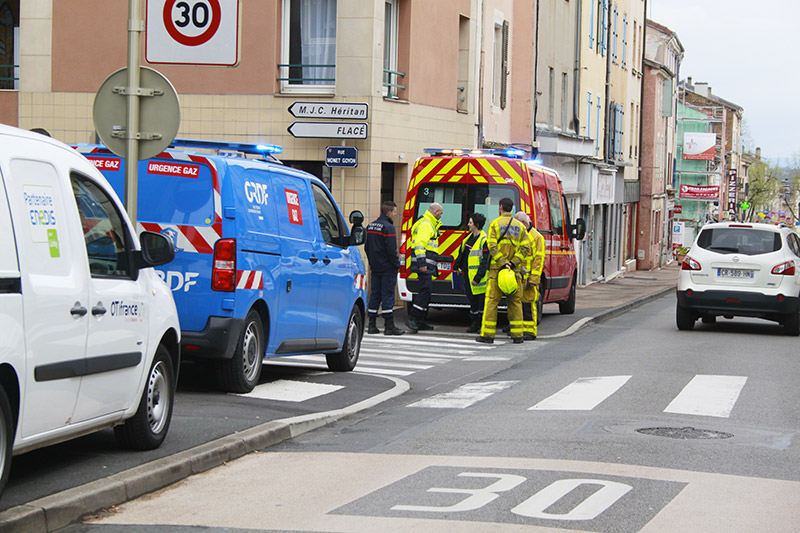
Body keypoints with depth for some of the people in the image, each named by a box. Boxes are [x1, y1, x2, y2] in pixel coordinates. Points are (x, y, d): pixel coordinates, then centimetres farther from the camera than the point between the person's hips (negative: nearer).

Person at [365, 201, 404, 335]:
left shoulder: (370, 226, 12)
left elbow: (367, 247, 18)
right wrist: (397, 264, -8)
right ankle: (389, 326, -5)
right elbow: (391, 250, -19)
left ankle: (372, 325, 10)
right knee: (387, 295, -6)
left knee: (375, 294, 10)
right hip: (387, 268, -8)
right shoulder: (388, 227, -15)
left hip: (375, 267, 8)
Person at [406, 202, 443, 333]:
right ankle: (412, 319, -22)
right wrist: (422, 263, -25)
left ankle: (420, 321, 16)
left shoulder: (430, 224, 23)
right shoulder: (425, 224, -12)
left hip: (426, 264, 11)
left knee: (426, 291, 13)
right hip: (424, 263, -11)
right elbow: (419, 243, -21)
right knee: (425, 290, -17)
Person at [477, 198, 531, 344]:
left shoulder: (494, 224, -1)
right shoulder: (520, 226, 10)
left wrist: (502, 263, -16)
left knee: (491, 301, -1)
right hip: (515, 270, 3)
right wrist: (513, 262, -7)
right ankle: (517, 335, 6)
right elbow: (526, 248, 0)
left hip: (497, 268, -3)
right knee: (515, 302, 8)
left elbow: (492, 247, -12)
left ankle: (488, 334, -4)